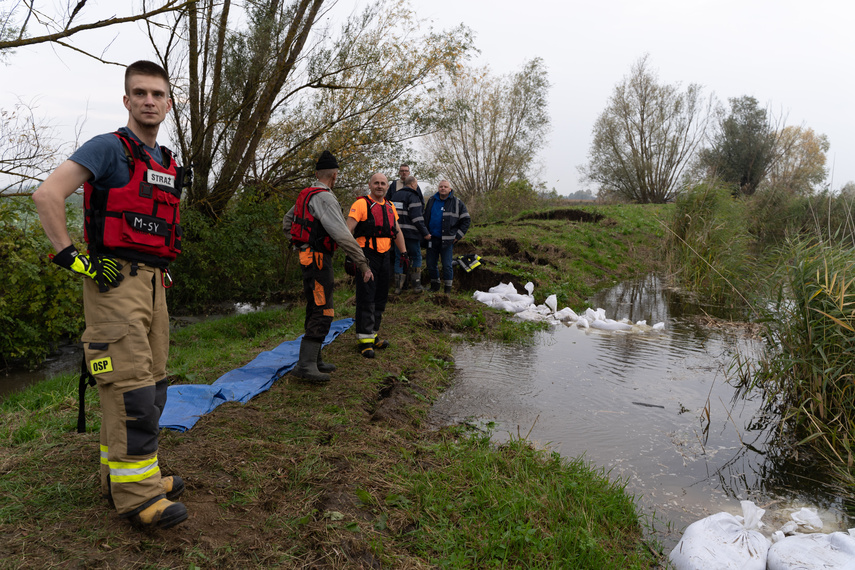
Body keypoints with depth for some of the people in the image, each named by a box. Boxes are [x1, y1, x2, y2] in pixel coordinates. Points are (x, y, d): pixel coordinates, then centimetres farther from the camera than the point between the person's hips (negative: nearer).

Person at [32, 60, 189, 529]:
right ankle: (135, 493, 0)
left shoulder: (168, 164, 17)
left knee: (150, 384, 13)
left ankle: (121, 473, 26)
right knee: (131, 386, -9)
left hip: (152, 282, 9)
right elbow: (47, 194, -16)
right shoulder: (108, 148, -6)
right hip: (114, 281, -8)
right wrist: (71, 257, -18)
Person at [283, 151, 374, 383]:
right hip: (318, 260, -10)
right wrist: (363, 263, -21)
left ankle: (314, 360, 25)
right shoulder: (324, 198, -17)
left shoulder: (306, 195, 13)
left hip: (308, 257, 10)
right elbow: (342, 235, -24)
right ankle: (305, 365, -10)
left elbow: (287, 223, 25)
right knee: (322, 313, -9)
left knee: (316, 311, 17)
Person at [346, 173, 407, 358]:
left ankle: (373, 334, 23)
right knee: (366, 298, -7)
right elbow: (348, 230, -13)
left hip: (384, 256, 7)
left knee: (381, 298, 11)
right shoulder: (361, 204, -7)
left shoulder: (390, 207, 16)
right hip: (367, 255, -7)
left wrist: (404, 253, 17)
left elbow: (397, 232, 23)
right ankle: (365, 339, -2)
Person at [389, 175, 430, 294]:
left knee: (399, 258, 10)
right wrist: (425, 233, -14)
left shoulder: (395, 196, 15)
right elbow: (416, 217, -17)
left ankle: (398, 287, 6)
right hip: (410, 232, -6)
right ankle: (416, 285, 4)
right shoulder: (413, 197, -10)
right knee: (416, 257, 6)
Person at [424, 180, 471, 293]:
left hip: (447, 240, -4)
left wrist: (458, 236, -4)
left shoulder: (457, 203, 0)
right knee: (431, 264, 8)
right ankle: (434, 286, 24)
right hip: (432, 239, 4)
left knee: (447, 265, -4)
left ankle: (447, 289, 7)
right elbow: (425, 218, 21)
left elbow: (466, 220, 2)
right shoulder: (431, 201, 10)